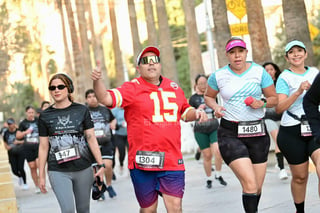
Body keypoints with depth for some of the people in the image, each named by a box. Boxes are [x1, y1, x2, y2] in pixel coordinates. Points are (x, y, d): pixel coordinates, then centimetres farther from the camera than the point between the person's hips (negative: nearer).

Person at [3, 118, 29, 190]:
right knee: (14, 170, -2)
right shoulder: (6, 133, 1)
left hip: (20, 152, -3)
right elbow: (5, 143, 16)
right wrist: (7, 147, -5)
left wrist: (19, 142, -22)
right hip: (12, 154, 3)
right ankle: (20, 177, 34)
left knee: (20, 168, -10)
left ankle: (25, 183, 12)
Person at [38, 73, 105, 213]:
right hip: (58, 171, -1)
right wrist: (42, 176, 6)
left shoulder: (81, 111, 4)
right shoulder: (45, 116, 4)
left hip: (83, 169, 1)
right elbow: (43, 147, 6)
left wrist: (101, 164, -3)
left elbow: (91, 139, 3)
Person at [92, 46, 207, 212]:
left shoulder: (173, 87, 13)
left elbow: (184, 111, 28)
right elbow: (106, 98, -16)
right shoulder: (133, 88, -1)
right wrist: (97, 80, -34)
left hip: (172, 160, 2)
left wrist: (196, 113, 7)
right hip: (143, 160, -2)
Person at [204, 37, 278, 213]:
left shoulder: (259, 72, 2)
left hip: (257, 133, 2)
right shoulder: (218, 76, 1)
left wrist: (262, 103, -12)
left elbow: (274, 99, 8)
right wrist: (216, 107, -4)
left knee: (257, 188, 9)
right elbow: (208, 96, 17)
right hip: (230, 134, -2)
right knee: (250, 185, -19)